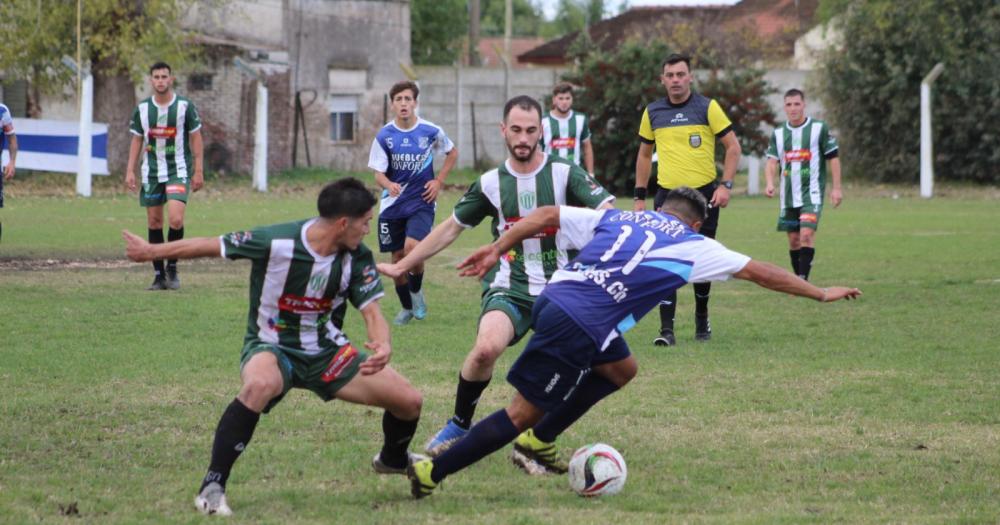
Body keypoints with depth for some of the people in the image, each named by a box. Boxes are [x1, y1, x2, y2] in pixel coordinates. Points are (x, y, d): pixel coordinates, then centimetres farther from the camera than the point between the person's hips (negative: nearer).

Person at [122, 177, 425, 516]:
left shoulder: (358, 258, -10)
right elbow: (210, 246, -12)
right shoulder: (276, 242, -23)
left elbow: (371, 310, -13)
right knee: (259, 385, -42)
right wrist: (151, 251, -3)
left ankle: (393, 460, 36)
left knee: (408, 401, -1)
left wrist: (383, 345, -37)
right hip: (272, 347, -5)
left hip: (326, 350, 5)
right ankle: (212, 487, -30)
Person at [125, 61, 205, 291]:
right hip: (151, 172, 3)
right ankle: (159, 275, 12)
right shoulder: (142, 109, 4)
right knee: (154, 222, 4)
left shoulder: (185, 106, -4)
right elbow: (136, 140, 11)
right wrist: (130, 171, 3)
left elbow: (196, 138, 0)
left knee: (176, 219, -18)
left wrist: (198, 171, -4)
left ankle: (172, 267, 2)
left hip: (178, 171, -3)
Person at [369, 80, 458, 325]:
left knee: (412, 247, -23)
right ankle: (406, 307, 26)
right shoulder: (384, 136, -5)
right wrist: (388, 185, -28)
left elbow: (453, 153, 13)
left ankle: (417, 291, 5)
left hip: (421, 202, -2)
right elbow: (378, 173, -5)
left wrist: (439, 181, 3)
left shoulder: (431, 131, -6)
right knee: (397, 257, 6)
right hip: (393, 203, 2)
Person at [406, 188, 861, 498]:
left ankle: (539, 442, 21)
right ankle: (432, 472, -1)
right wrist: (821, 294, 27)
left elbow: (546, 215, 15)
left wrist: (497, 249, 19)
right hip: (576, 328, -7)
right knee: (524, 412, 1)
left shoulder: (615, 218, 22)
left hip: (554, 299, 7)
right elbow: (760, 273, 18)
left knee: (620, 369, 24)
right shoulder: (692, 246, 11)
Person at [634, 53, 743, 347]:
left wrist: (726, 185, -11)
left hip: (703, 194, -2)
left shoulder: (707, 107, -3)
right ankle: (666, 329, -10)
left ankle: (702, 319, 28)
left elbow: (733, 147, -1)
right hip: (667, 194, 2)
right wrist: (640, 196, 12)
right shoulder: (653, 113, 6)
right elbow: (644, 154, 17)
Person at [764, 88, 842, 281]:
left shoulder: (819, 128, -3)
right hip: (789, 195, 5)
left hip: (812, 193, -4)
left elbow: (833, 158, 0)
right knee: (794, 239, 8)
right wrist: (770, 183, -17)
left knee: (807, 234, -19)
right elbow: (772, 162, 2)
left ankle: (803, 279, -19)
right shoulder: (778, 133, 7)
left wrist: (836, 188, -4)